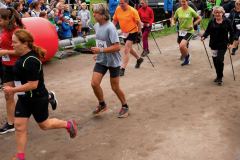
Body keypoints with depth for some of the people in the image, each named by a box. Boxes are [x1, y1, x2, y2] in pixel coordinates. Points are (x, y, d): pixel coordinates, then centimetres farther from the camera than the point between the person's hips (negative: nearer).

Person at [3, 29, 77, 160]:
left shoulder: (30, 61, -27)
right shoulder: (24, 56, 3)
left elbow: (33, 85, -28)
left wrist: (13, 90, -23)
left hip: (37, 99, -9)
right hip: (24, 98, 9)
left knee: (44, 125, 13)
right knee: (19, 126, 6)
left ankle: (68, 124, 37)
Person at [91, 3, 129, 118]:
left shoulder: (110, 27, -23)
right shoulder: (96, 26, 1)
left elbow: (117, 47, -26)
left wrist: (100, 50, -28)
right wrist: (98, 53, 10)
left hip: (113, 61, -6)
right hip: (101, 60, 6)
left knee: (115, 87, 5)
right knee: (94, 83, -5)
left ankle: (125, 107, 29)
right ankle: (102, 104, 20)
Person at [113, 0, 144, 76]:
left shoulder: (133, 11, -20)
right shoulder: (118, 9, -5)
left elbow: (138, 22, -13)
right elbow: (115, 20, 6)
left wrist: (139, 31, -15)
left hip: (132, 32, -7)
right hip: (124, 32, 7)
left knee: (126, 50, -14)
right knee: (129, 49, 22)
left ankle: (122, 69, -12)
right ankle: (139, 59, 48)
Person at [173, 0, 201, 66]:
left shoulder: (191, 10, -11)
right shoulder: (178, 10, 0)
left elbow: (199, 18, -3)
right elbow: (174, 19, 14)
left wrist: (193, 24, -13)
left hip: (189, 31, -5)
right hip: (181, 31, 5)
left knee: (182, 45, -24)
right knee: (182, 48, 12)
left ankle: (187, 56, 5)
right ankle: (186, 60, 37)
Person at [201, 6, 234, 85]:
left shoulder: (227, 21, -3)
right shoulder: (211, 22, 2)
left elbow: (231, 32, 2)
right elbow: (207, 31, 1)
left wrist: (230, 42, -4)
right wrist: (203, 36, -19)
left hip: (223, 45, -3)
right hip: (214, 44, 3)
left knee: (220, 60, -12)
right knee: (215, 60, 8)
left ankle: (220, 77, 4)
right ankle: (218, 76, 27)